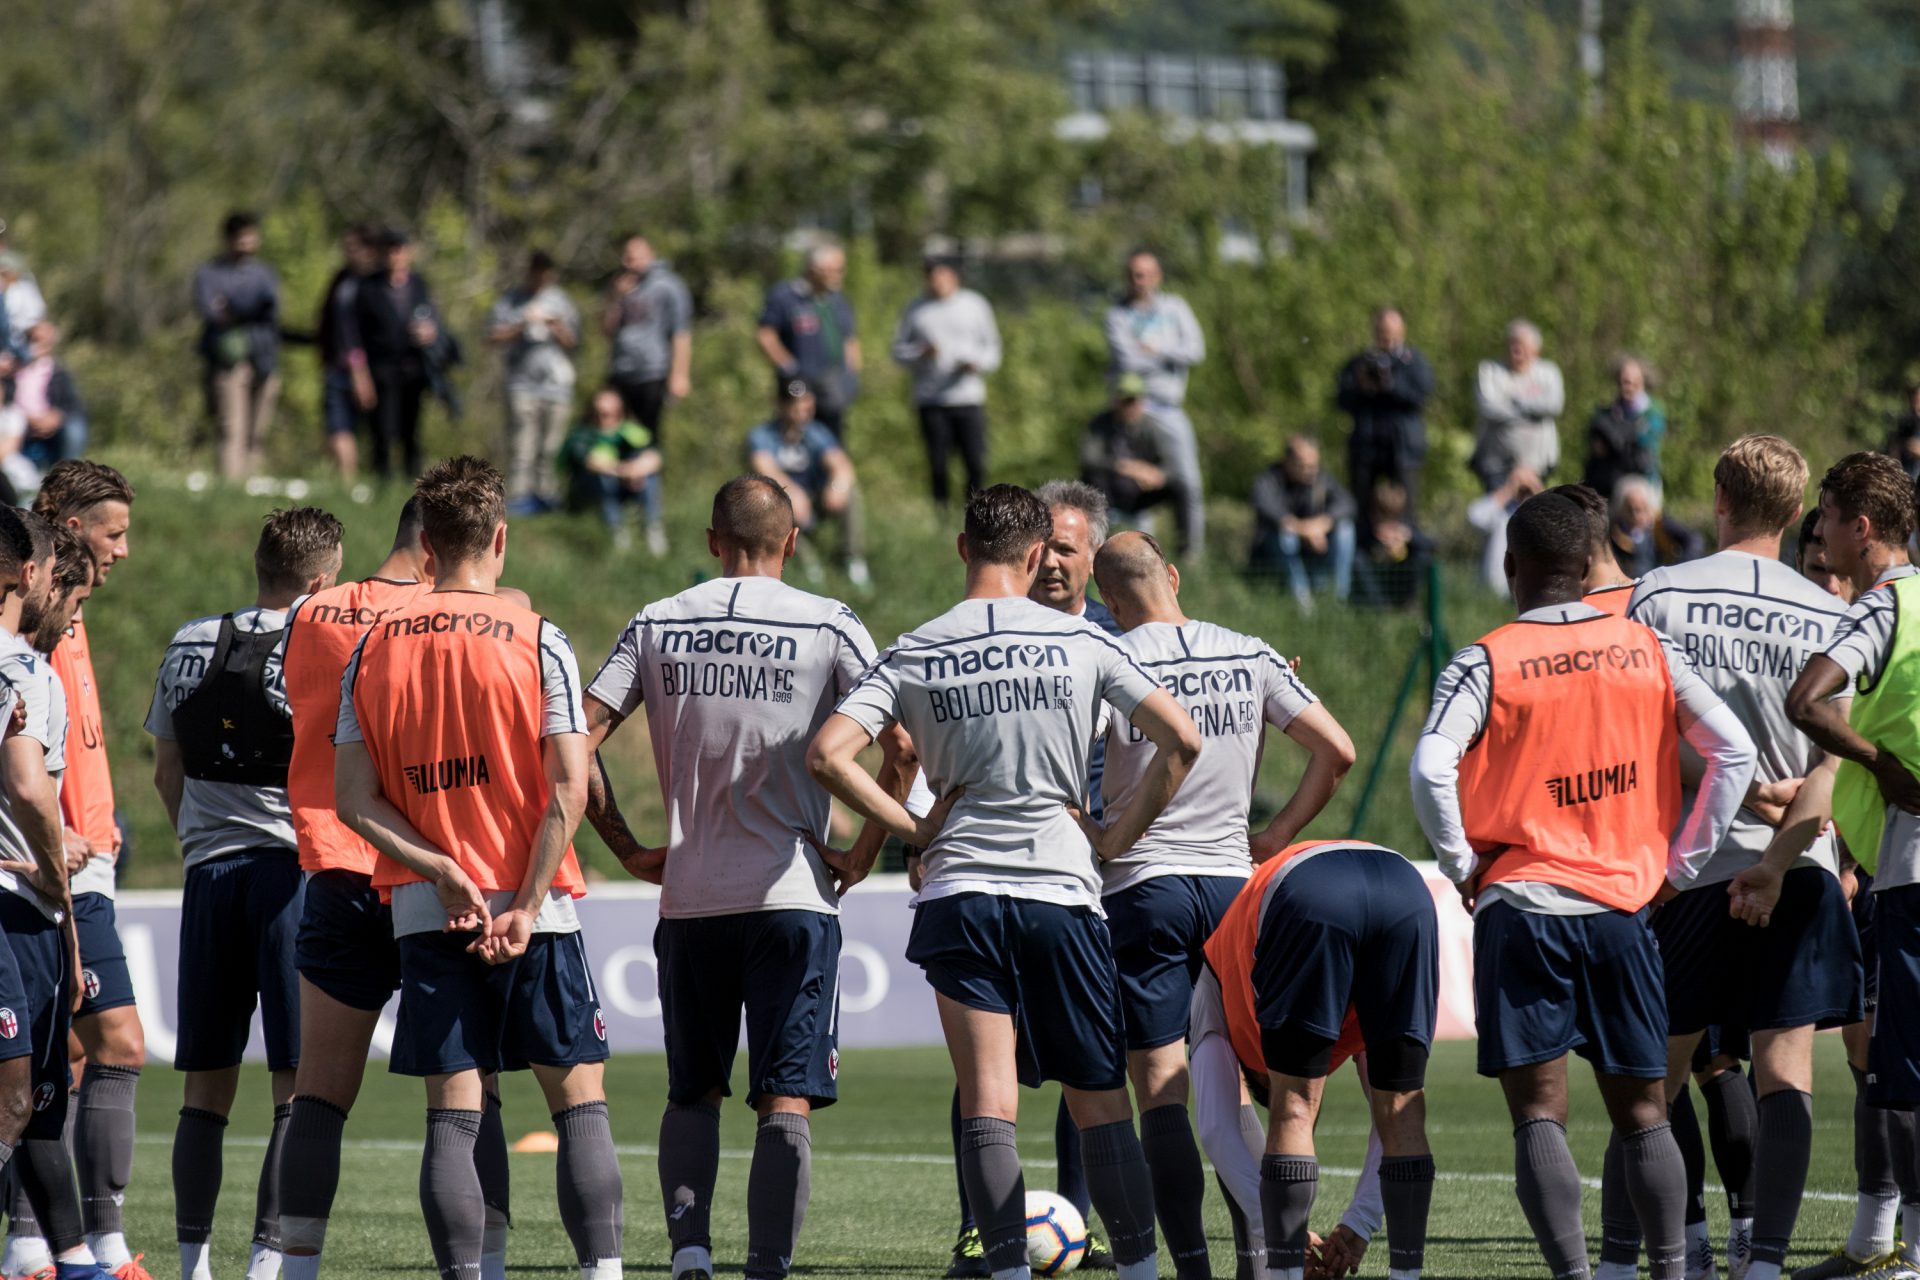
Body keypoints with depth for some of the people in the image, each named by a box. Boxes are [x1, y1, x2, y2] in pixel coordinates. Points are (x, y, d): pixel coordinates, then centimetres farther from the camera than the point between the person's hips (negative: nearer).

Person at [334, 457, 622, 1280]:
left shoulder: (373, 648, 4)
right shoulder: (536, 640, -4)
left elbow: (353, 799, -1)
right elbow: (568, 790, -12)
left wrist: (439, 870, -6)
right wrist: (527, 907, -10)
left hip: (423, 910, 2)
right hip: (530, 906, -2)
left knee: (451, 1118, 1)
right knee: (580, 1102, 4)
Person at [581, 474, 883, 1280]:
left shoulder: (657, 626, 5)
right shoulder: (828, 626, -2)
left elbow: (576, 740, 1)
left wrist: (628, 849, 9)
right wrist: (862, 856, 1)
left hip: (688, 901, 2)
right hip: (792, 895, -2)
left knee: (692, 1094, 15)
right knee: (786, 1102, -1)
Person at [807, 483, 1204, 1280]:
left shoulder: (914, 654, 2)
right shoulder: (1079, 643, 1)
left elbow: (828, 754, -6)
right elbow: (1182, 742, -2)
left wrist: (914, 829, 3)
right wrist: (1116, 838, 8)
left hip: (960, 891, 0)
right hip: (1063, 890, 0)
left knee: (987, 1104, -2)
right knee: (1100, 1102, 8)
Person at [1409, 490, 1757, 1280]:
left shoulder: (1485, 663, -4)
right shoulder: (1647, 650, 5)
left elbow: (1430, 770, -18)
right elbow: (1734, 754, 3)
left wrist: (1463, 867, -5)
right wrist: (1678, 866, 9)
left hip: (1520, 904, -3)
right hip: (1622, 905, 3)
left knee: (1540, 1114, -3)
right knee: (1641, 1113, 11)